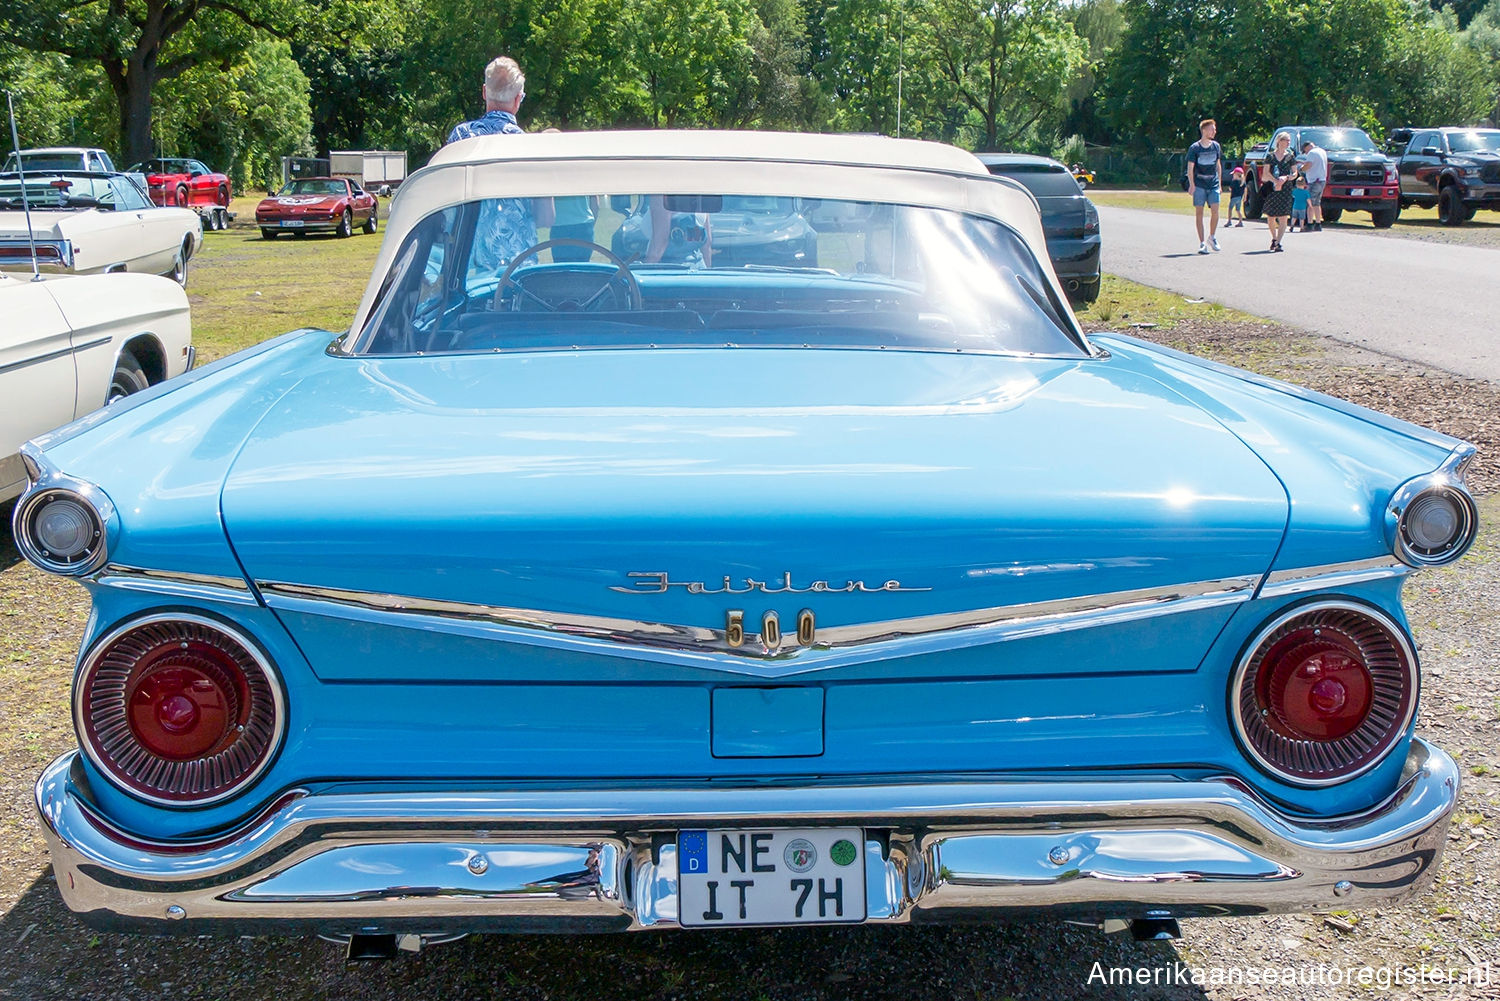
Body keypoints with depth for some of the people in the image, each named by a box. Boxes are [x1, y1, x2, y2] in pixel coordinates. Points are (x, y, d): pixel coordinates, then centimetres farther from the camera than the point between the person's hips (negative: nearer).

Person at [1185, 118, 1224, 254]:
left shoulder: (1216, 146, 10)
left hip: (1213, 185, 3)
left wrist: (1219, 183, 15)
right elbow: (1190, 168, -2)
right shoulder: (1194, 148, -2)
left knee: (1215, 211, -9)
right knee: (1199, 213, -2)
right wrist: (1192, 184, -12)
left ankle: (1212, 237, 12)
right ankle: (1202, 243, 3)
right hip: (1199, 185, -3)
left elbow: (1218, 165, 18)